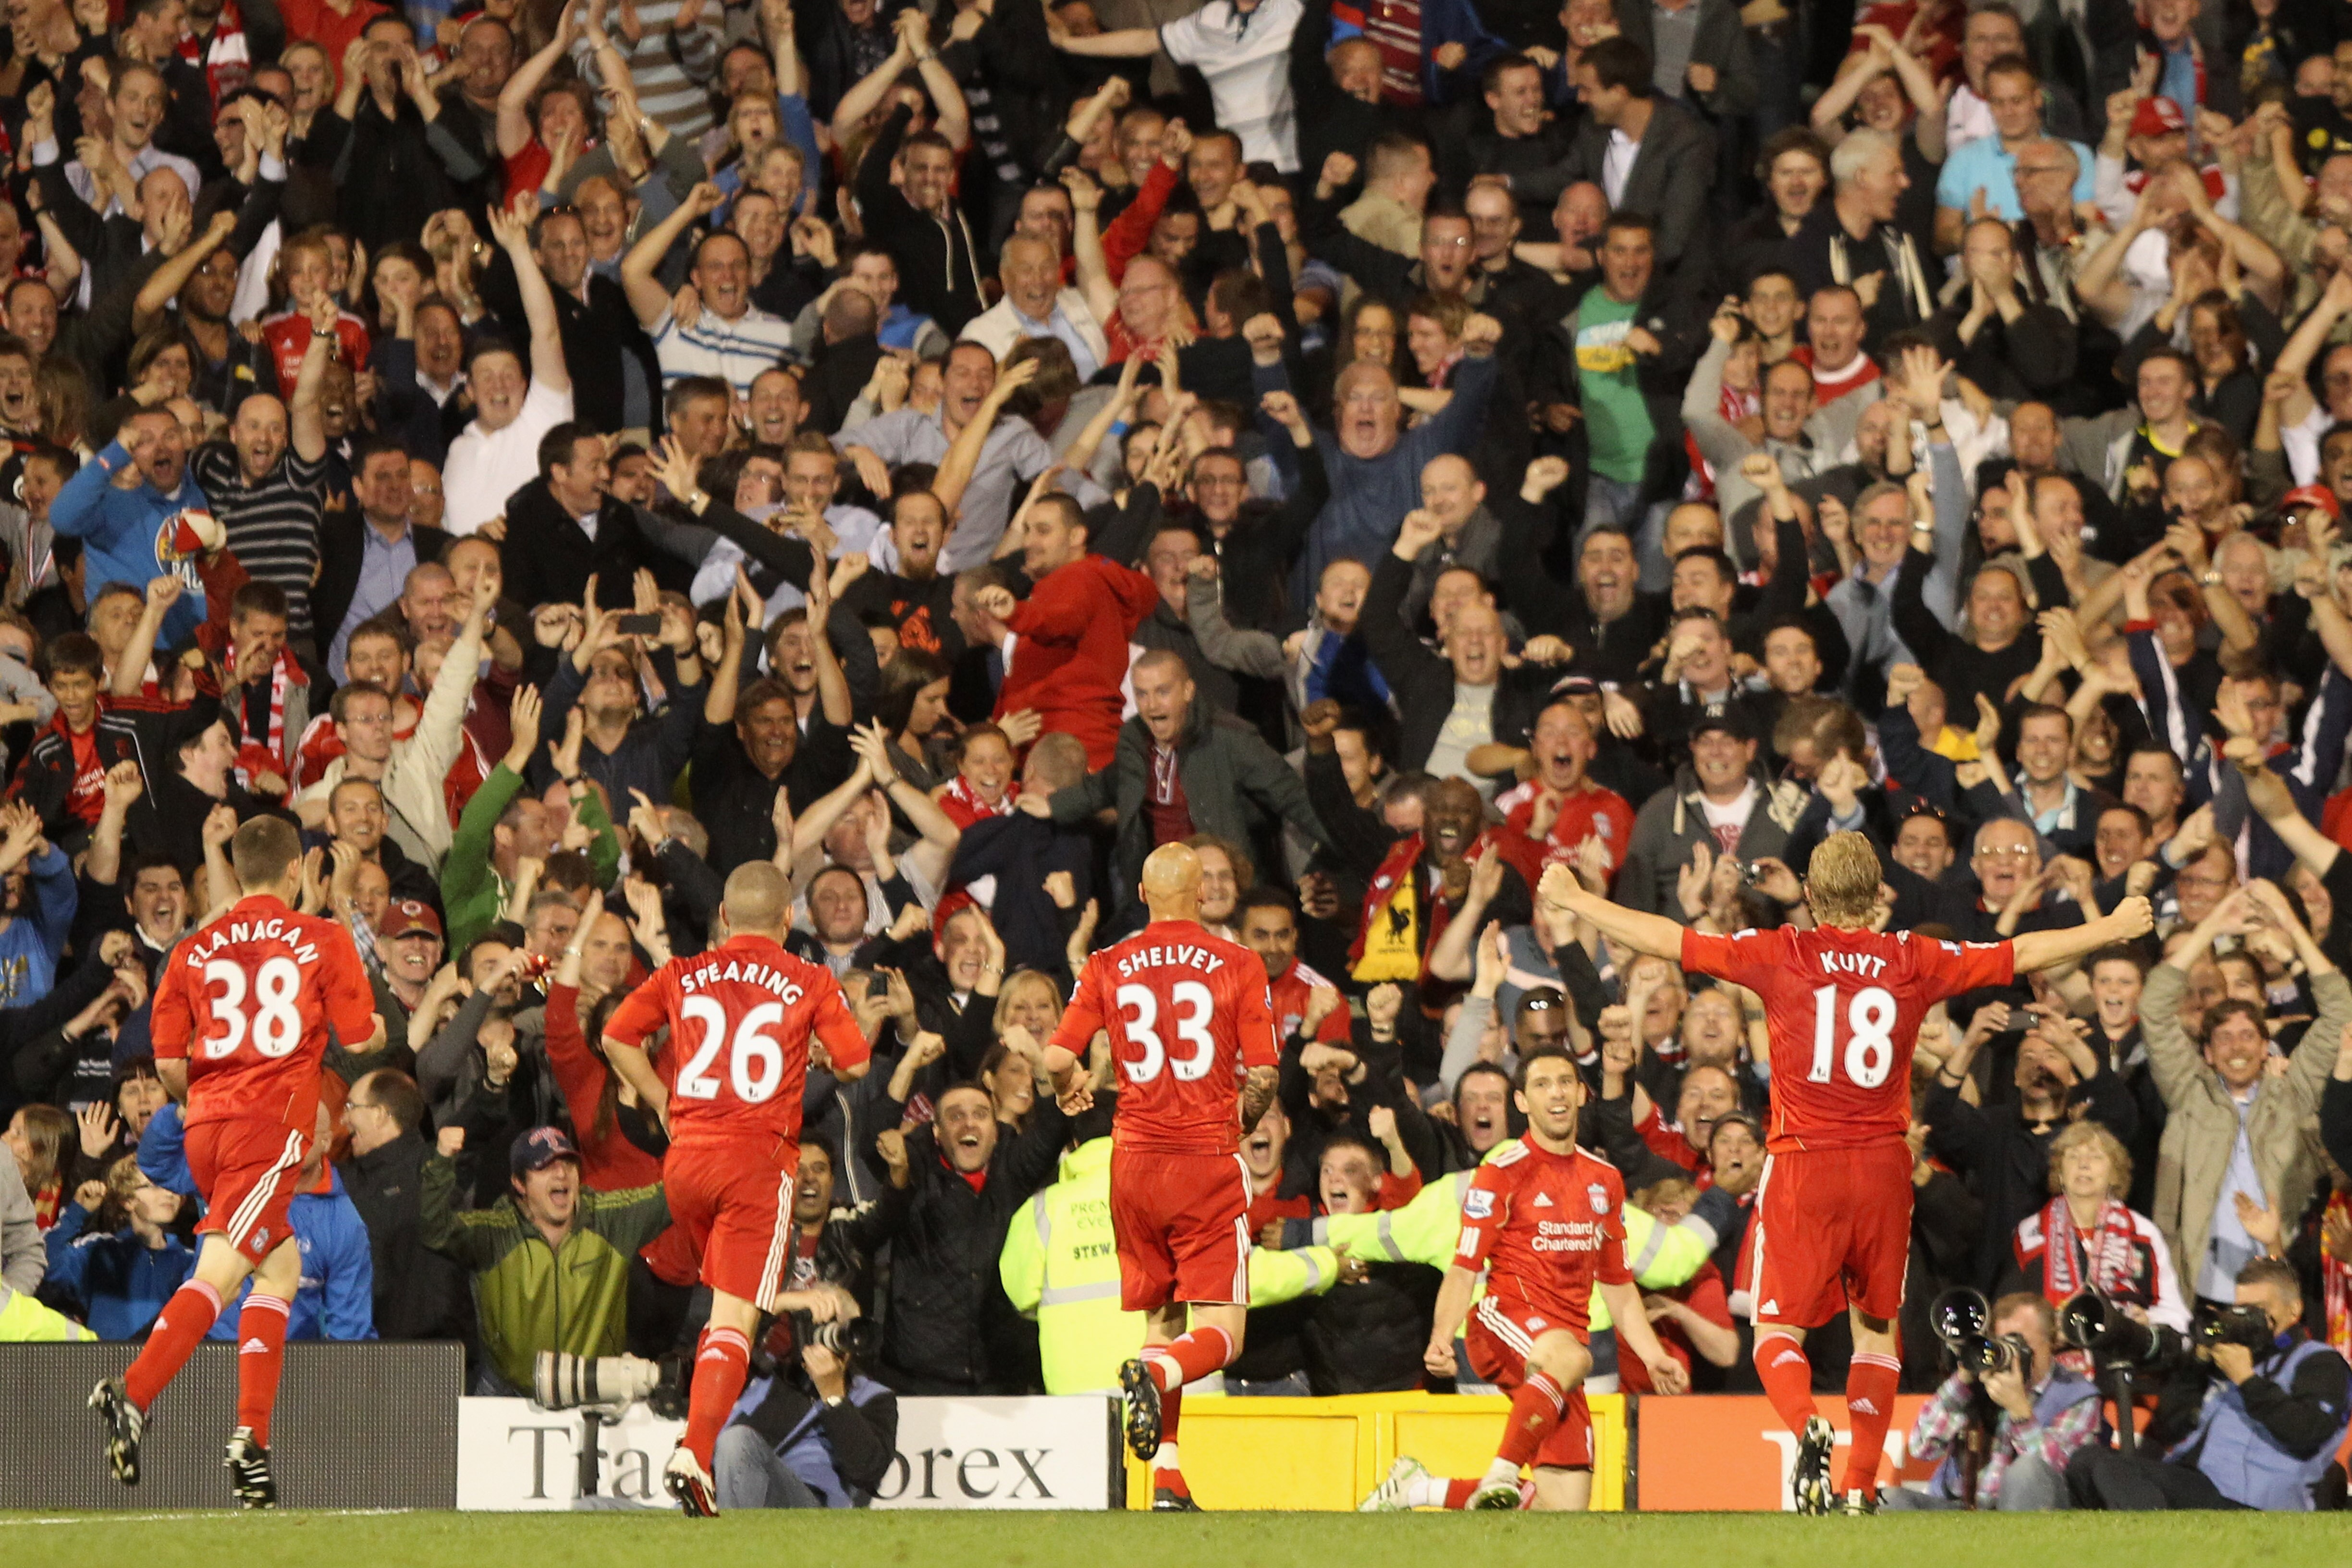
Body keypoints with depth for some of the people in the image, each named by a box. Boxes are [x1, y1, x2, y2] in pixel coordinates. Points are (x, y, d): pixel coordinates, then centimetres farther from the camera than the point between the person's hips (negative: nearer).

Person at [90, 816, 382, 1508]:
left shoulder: (194, 950, 11)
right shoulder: (323, 940, 2)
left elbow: (169, 1064, 8)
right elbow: (360, 1040, 3)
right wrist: (378, 1030, 27)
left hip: (206, 1122, 5)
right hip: (273, 1125, -5)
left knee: (282, 1269, 18)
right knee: (219, 1274, -13)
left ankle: (253, 1443, 10)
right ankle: (133, 1393, -34)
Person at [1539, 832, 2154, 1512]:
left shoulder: (1781, 955, -4)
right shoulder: (1913, 961, 2)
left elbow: (1671, 941, -3)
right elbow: (2022, 954, 12)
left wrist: (1574, 900, 8)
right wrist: (2114, 928, 26)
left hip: (1803, 1167, -2)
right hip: (1884, 1166, 2)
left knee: (1778, 1330, 2)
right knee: (1876, 1328, 17)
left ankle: (1807, 1425, -29)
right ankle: (1861, 1489, 13)